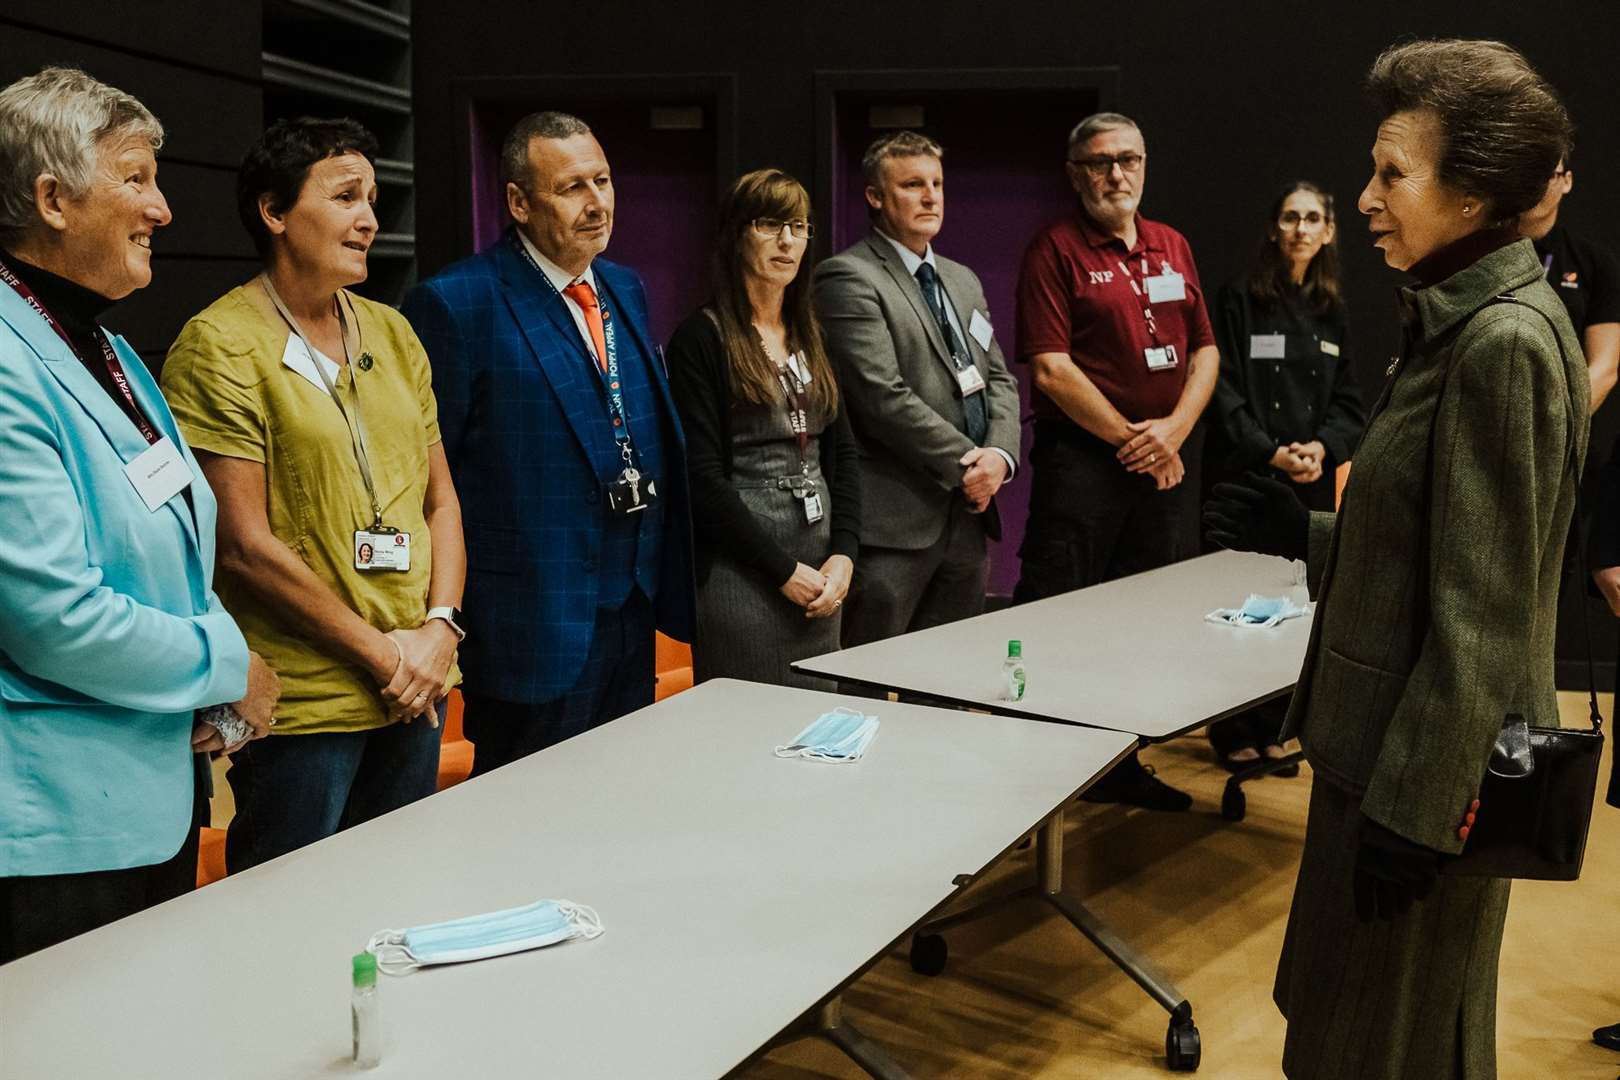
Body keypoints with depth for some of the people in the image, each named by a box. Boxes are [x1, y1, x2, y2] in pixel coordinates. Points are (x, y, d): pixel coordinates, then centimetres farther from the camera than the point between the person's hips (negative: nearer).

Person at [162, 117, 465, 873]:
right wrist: (380, 652, -12)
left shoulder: (392, 335, 10)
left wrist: (440, 626, -3)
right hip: (302, 704, -6)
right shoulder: (219, 346, -10)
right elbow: (244, 545, -14)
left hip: (416, 692, 6)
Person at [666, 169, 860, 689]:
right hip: (742, 574, -6)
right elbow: (703, 476, -12)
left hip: (821, 572, 6)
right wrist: (783, 569, -12)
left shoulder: (810, 335, 14)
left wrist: (844, 552, -1)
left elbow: (843, 452, 13)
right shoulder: (702, 339, -7)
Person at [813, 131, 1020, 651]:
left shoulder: (963, 280, 19)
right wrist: (967, 465, -12)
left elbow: (999, 379, 16)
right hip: (895, 519, -8)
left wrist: (1000, 453, -5)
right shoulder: (848, 278, -8)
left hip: (967, 513, 8)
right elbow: (883, 396, -16)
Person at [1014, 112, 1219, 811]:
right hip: (1082, 458, -6)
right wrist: (1130, 439, -11)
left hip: (1166, 461, 6)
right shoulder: (1055, 249, -3)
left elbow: (1205, 350, 13)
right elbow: (1051, 368, -11)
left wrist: (1174, 428, -5)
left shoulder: (1173, 248, 16)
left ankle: (1120, 765, 23)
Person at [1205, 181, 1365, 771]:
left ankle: (1270, 730, 17)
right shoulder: (1239, 300, -1)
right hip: (1243, 478, -4)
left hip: (1310, 484, 4)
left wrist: (1321, 447, -9)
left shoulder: (1331, 312, 13)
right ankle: (1231, 733, 12)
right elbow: (1226, 394, -7)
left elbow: (1348, 403, 10)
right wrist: (1272, 454, -15)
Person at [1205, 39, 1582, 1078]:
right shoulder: (1464, 323, 9)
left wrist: (1414, 807, -19)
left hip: (1428, 761, -9)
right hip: (1391, 741, 9)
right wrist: (1308, 536, 9)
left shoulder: (1504, 342, -21)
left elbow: (1482, 614, -22)